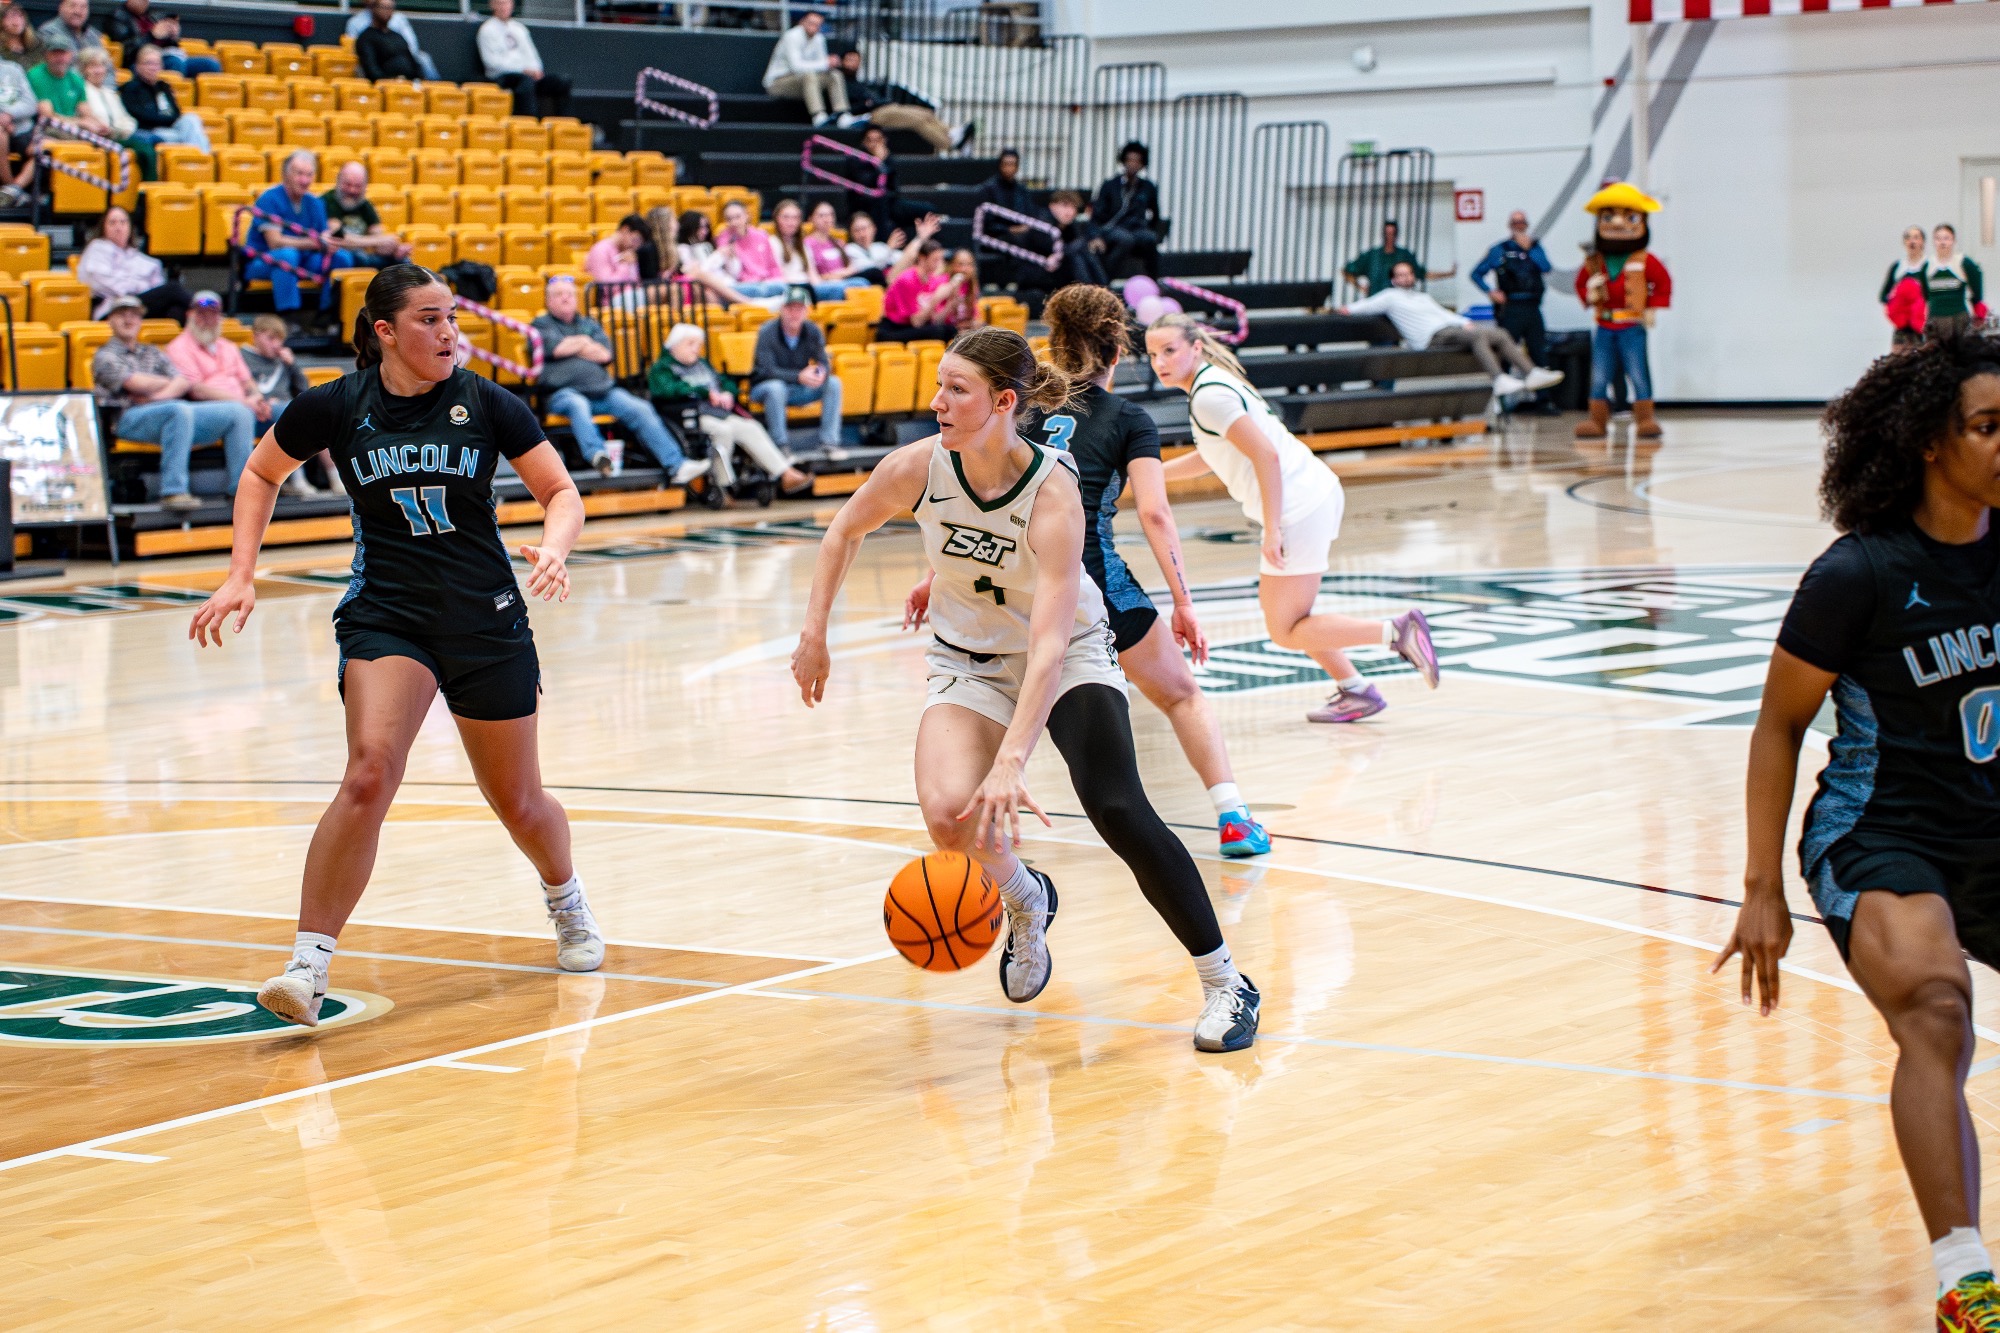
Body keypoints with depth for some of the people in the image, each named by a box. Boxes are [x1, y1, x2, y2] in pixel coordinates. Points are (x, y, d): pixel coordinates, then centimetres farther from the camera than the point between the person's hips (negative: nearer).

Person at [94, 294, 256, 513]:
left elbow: (182, 382, 12)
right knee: (179, 410, -40)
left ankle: (241, 486, -11)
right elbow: (136, 383, -6)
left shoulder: (153, 353, 29)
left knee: (239, 412, -8)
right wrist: (170, 383, 9)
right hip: (130, 419, -6)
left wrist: (158, 396, -9)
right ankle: (173, 492, -45)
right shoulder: (105, 356, 11)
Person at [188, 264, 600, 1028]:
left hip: (487, 619, 1)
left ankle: (568, 904, 46)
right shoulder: (336, 407, -5)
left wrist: (555, 548, -21)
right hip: (383, 616, -1)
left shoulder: (485, 404, -6)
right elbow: (262, 473, 12)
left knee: (518, 803, 12)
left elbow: (561, 491, 1)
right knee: (370, 773, -26)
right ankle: (307, 967, -25)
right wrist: (241, 576, 3)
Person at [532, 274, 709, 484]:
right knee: (577, 405, -40)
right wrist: (583, 341, 8)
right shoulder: (541, 325, 16)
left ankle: (676, 465, -23)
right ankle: (597, 455, -64)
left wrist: (572, 346, 3)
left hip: (603, 390, 5)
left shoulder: (589, 325, 27)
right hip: (563, 392, -5)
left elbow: (605, 355, 8)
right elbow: (555, 348, -7)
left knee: (640, 409, -15)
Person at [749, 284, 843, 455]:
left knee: (833, 383, -16)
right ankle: (781, 445, -31)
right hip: (764, 389, -5)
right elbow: (767, 370, -25)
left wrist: (821, 373, -33)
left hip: (798, 390, 5)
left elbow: (824, 363, -6)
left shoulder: (812, 331, -4)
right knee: (776, 388, -38)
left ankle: (829, 441, -16)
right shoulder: (767, 333, -17)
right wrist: (799, 376, -38)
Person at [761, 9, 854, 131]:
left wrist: (830, 65, -17)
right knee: (808, 75, -36)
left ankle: (843, 116, -25)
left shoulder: (818, 38, 8)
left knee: (835, 75, -9)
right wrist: (826, 64, -30)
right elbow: (796, 66, -29)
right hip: (777, 83, -8)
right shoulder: (792, 37, -18)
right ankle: (818, 117, -49)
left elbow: (820, 65, 8)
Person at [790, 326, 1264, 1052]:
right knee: (950, 814, -25)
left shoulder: (1052, 491, -31)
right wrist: (814, 632, 1)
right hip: (970, 662, 3)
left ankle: (1226, 985, -9)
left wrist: (1010, 762, -47)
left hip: (1069, 657, -3)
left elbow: (1049, 642, -39)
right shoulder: (919, 467, -19)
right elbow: (845, 530, 4)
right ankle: (1025, 903, 11)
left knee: (1118, 810, -24)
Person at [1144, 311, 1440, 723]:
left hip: (1297, 511, -10)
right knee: (1276, 608, 21)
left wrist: (1272, 531, -23)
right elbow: (1211, 455, 28)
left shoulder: (1209, 395, -16)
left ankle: (1398, 631, -5)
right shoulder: (1213, 381, 14)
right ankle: (1355, 691, 24)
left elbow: (1266, 455, -23)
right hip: (1316, 495, 10)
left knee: (1285, 632, 0)